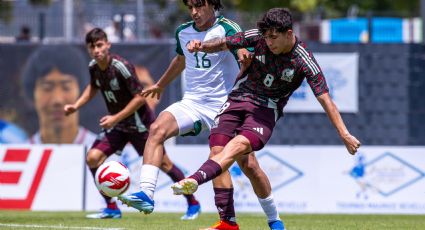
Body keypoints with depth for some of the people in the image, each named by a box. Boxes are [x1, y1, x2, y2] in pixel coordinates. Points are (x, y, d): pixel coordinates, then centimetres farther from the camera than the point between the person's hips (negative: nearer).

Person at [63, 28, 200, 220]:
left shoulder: (121, 67, -26)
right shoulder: (93, 67, -5)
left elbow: (140, 97, -23)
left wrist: (115, 118, -24)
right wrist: (76, 106, 5)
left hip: (139, 122, -6)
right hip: (117, 125, 6)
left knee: (163, 163, 1)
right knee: (93, 158, -10)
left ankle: (193, 202, 19)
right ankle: (112, 208, 0)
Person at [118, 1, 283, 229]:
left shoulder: (225, 28, -11)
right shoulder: (183, 32, 6)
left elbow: (242, 50, -31)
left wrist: (245, 57, -57)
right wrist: (160, 85, 43)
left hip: (224, 105, -4)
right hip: (192, 102, 4)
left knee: (248, 165, -6)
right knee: (157, 129, -24)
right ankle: (146, 195, -30)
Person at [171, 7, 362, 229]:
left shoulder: (304, 62, -15)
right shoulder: (258, 37, -7)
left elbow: (325, 98, -15)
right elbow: (223, 44, 2)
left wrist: (344, 134, -20)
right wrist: (201, 46, -20)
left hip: (266, 109, -4)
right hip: (237, 99, 4)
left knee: (239, 145, -31)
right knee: (217, 150, -12)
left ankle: (193, 181, -55)